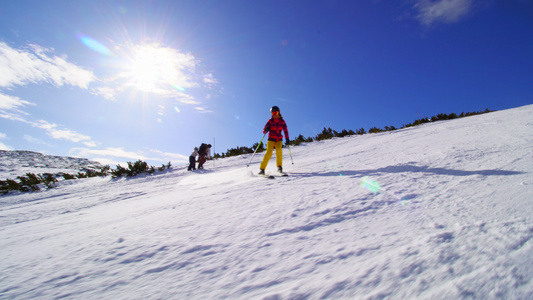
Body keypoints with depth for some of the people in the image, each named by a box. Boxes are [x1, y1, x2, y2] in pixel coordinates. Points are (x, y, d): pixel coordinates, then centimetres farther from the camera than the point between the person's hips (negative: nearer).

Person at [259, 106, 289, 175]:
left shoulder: (282, 121, 3)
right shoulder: (270, 121, -3)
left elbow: (285, 131, 8)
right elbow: (264, 131, -8)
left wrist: (287, 139, -2)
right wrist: (266, 130, -31)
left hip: (279, 140, 2)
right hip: (271, 139, -1)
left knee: (279, 150, -27)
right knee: (269, 153, -20)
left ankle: (279, 167, -12)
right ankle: (262, 169, -15)